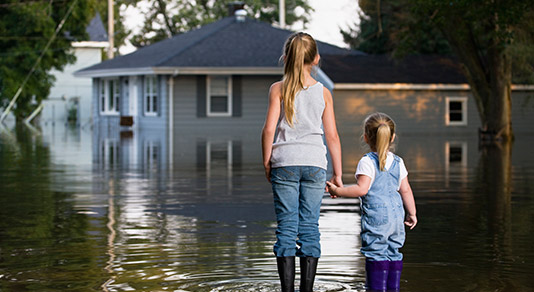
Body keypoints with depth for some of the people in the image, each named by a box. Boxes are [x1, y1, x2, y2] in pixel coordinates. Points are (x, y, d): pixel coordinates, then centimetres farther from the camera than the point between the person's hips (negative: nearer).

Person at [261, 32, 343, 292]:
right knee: (310, 227, 5)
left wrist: (267, 163, 6)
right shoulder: (323, 92, 6)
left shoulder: (278, 89, 1)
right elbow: (332, 136, 5)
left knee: (286, 227, 1)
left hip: (285, 163, -1)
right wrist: (337, 174, 10)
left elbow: (269, 129, -6)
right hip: (315, 163, 1)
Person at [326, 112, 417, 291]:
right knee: (393, 253, 12)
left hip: (375, 218, -6)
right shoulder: (398, 162, 11)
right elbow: (405, 190, 13)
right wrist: (411, 213, 21)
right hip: (396, 216, 7)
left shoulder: (367, 162, -8)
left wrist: (337, 191, -8)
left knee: (376, 254, -7)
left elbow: (362, 189, -17)